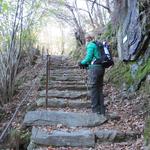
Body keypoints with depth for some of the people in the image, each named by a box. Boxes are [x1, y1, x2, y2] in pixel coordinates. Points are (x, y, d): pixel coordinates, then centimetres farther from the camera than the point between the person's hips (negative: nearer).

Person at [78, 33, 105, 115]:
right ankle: (102, 110, 16)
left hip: (94, 68, -8)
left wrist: (82, 63, 6)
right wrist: (86, 64, 19)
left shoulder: (90, 45, -4)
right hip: (101, 68, 8)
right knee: (100, 89, 12)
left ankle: (95, 110, 0)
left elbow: (88, 58, -12)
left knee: (93, 89, -3)